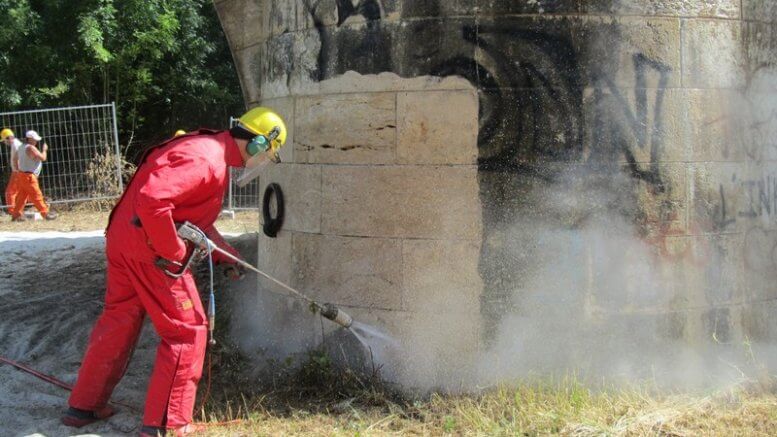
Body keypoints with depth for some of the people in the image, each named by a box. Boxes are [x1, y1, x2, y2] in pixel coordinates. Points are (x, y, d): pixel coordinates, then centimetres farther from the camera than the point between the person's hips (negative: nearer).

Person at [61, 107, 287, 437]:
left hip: (123, 239, 10)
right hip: (149, 248, -10)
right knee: (188, 330, 0)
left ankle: (83, 406, 33)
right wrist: (174, 252, -21)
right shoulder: (207, 161, -21)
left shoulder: (206, 148, 13)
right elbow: (152, 200, -32)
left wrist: (225, 253, 21)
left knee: (119, 320, 21)